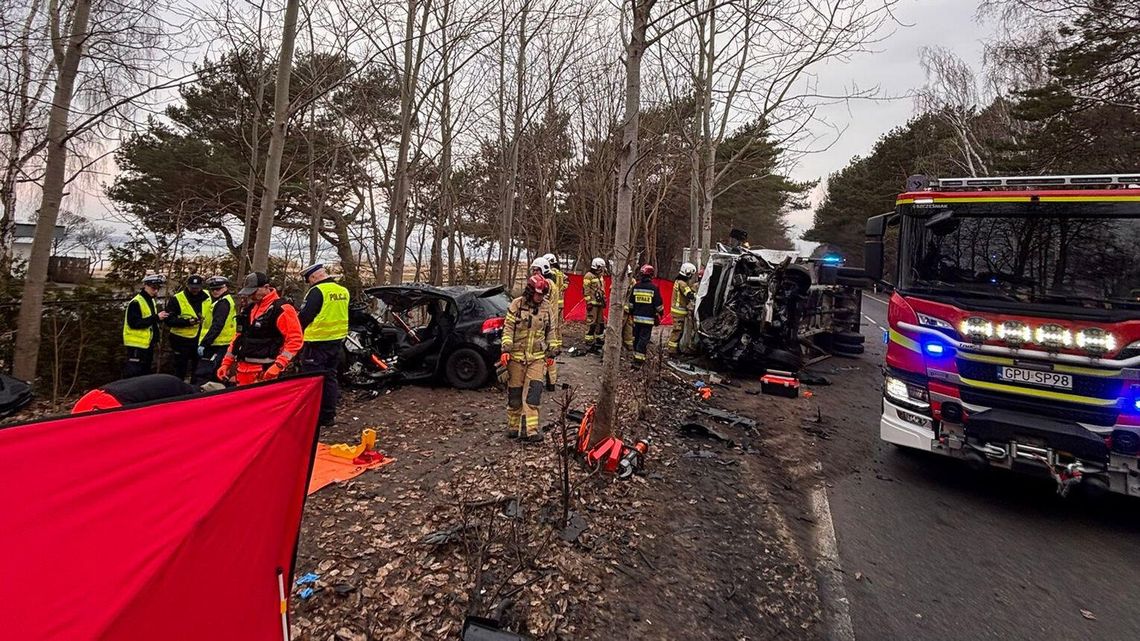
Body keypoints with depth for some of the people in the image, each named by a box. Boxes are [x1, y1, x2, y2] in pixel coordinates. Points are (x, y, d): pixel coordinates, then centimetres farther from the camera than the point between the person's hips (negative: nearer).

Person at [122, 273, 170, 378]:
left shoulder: (151, 301, 13)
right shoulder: (136, 302, -16)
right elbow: (134, 323, -24)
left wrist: (160, 317, 5)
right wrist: (156, 317, -26)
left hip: (148, 344, 9)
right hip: (137, 345, -9)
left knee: (145, 374, 17)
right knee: (133, 376, -8)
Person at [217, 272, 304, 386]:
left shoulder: (281, 309, -9)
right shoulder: (249, 308, 17)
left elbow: (295, 339, -16)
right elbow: (239, 337, 24)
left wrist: (278, 365, -22)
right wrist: (226, 363, 18)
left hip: (265, 373, -8)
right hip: (243, 371, 8)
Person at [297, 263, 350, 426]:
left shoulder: (317, 291, -16)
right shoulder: (343, 291, 8)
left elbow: (304, 317, -14)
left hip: (317, 342, -7)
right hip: (337, 341, 8)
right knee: (330, 378, 16)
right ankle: (329, 415, 22)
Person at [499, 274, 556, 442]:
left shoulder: (546, 306, 4)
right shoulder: (517, 305, -5)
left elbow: (550, 331, 13)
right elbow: (508, 328, -6)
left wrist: (550, 352, 14)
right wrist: (506, 350, -15)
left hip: (537, 357, 2)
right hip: (516, 356, -1)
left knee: (534, 391, -10)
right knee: (514, 393, 7)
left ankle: (530, 429, -8)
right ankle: (513, 426, 23)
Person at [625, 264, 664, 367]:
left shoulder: (635, 287, 3)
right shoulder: (654, 288, -8)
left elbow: (630, 303, 9)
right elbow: (659, 304, -3)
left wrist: (630, 312, 22)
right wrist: (661, 313, 14)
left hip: (637, 317, 4)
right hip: (649, 319, -4)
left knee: (636, 337, 16)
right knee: (644, 339, -3)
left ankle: (636, 356, 27)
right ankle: (638, 360, -8)